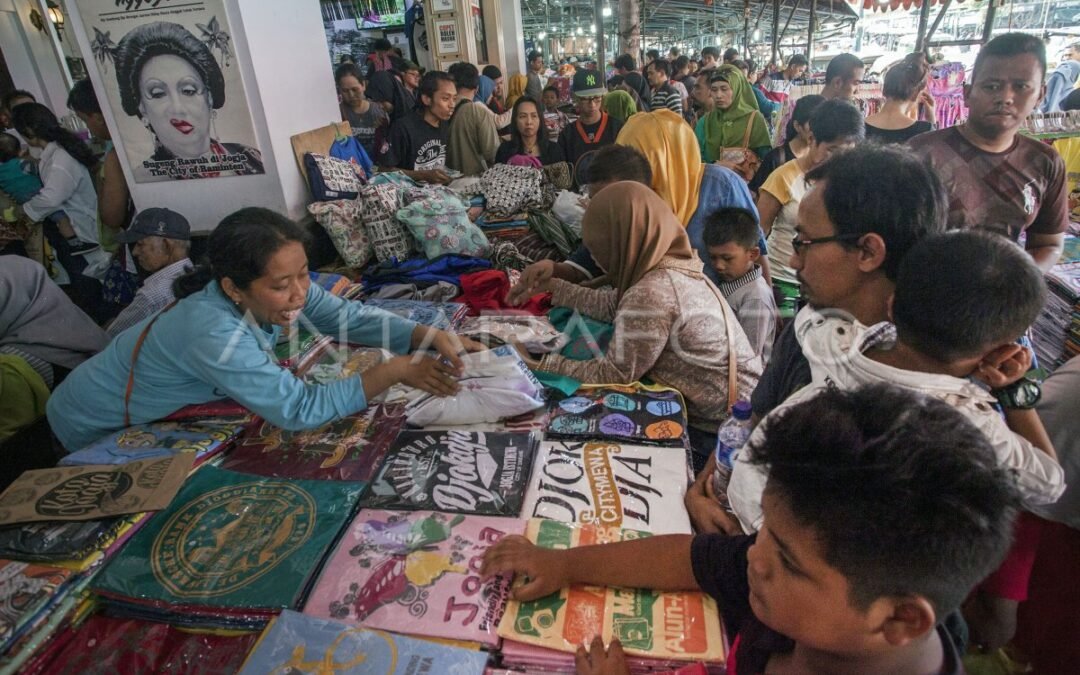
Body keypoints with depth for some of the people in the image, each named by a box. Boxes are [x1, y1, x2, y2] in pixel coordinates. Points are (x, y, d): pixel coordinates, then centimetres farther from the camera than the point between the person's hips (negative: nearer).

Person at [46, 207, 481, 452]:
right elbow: (299, 410, -45)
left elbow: (347, 316, -20)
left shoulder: (275, 289, -24)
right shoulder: (214, 332, -44)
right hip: (94, 428, -5)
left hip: (156, 409, 6)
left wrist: (432, 337, -34)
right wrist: (396, 370, -45)